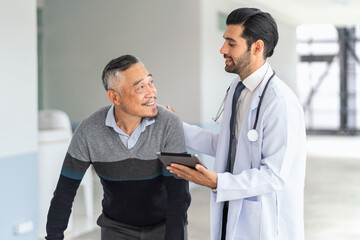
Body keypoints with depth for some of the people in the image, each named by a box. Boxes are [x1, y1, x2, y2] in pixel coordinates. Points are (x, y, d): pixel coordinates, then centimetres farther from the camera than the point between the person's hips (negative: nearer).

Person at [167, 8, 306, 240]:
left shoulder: (281, 103, -23)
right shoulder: (238, 88, 5)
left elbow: (275, 176, -23)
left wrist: (217, 183, -31)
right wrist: (180, 129, 10)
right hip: (233, 214, 8)